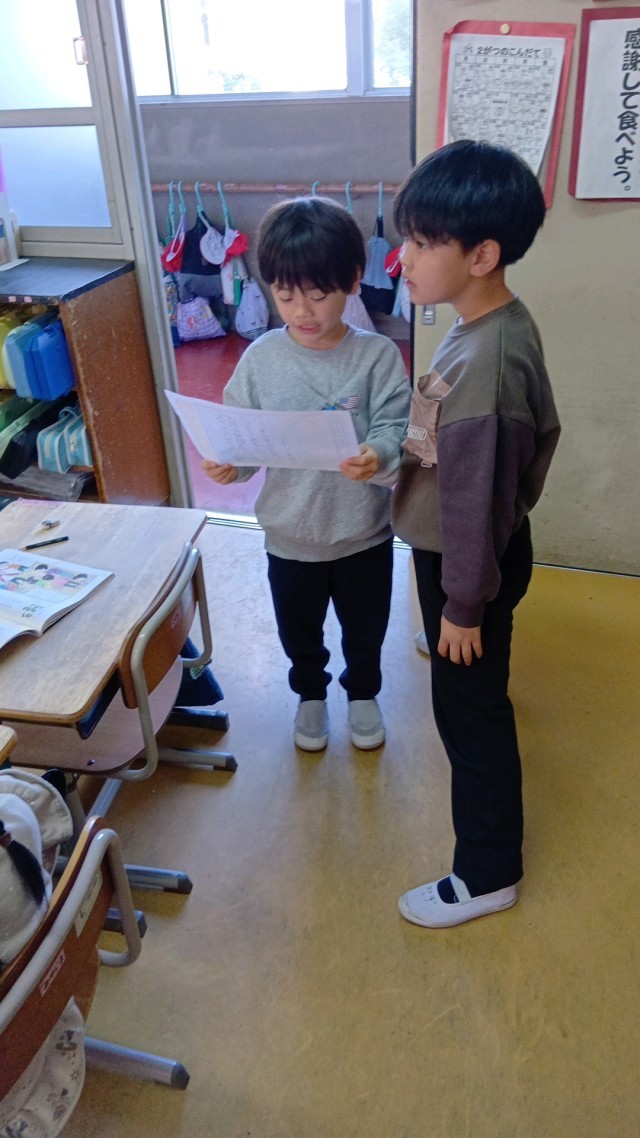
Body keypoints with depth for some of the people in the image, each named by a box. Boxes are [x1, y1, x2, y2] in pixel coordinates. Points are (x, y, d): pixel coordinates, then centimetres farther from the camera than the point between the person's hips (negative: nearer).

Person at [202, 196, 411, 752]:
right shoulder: (261, 358, -9)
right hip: (289, 535, 2)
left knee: (365, 629, 22)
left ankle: (363, 693, 52)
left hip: (364, 534, -1)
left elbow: (395, 433, -20)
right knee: (299, 632, 23)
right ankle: (310, 694, 53)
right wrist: (227, 464, -26)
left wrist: (378, 458, -42)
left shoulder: (378, 355, -15)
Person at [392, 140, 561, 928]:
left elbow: (475, 499, -26)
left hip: (466, 561, -8)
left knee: (469, 707, 7)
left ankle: (487, 874, 26)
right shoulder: (505, 322, -2)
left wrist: (463, 605, -17)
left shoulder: (481, 364, -32)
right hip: (495, 543, 8)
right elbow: (542, 431, 10)